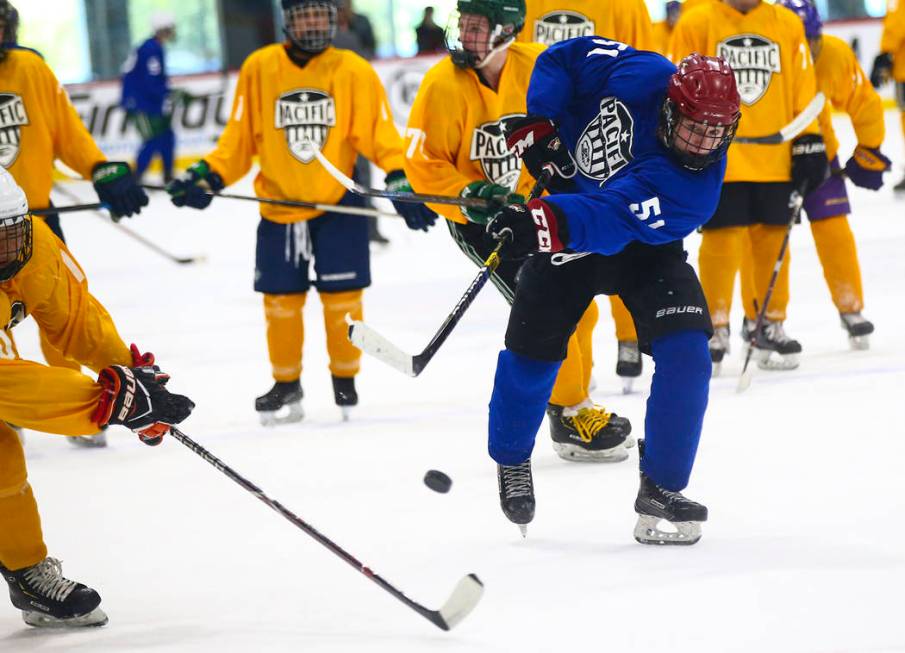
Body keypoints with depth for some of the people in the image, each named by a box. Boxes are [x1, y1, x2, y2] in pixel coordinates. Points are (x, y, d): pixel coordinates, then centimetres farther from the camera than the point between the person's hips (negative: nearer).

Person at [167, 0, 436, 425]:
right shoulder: (259, 69, -3)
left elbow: (380, 135, -9)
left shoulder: (355, 72, -7)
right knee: (280, 299, 5)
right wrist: (208, 175, -9)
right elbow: (239, 137, 2)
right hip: (279, 205, 1)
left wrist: (400, 180, -23)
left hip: (339, 203, -1)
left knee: (342, 296, 0)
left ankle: (345, 379, 20)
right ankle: (286, 386, 22)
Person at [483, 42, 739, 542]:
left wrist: (543, 223, -60)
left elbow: (609, 221, -46)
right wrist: (539, 125, -19)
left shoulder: (694, 187, -33)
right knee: (532, 346, 3)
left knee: (685, 353, -20)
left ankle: (661, 490, -8)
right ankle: (510, 459, 31)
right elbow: (563, 58, -9)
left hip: (643, 246, -2)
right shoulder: (637, 78, -26)